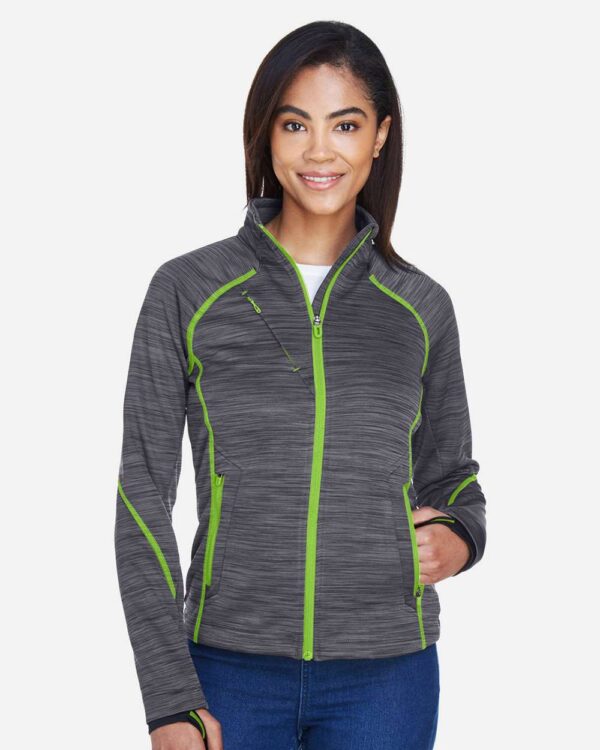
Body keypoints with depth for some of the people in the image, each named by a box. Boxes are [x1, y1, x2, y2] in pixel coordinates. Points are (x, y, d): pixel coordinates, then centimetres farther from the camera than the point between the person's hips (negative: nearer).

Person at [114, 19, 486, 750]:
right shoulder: (187, 291, -2)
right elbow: (143, 496, -1)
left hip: (385, 677, 2)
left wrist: (459, 536, -7)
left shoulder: (420, 306, 4)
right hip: (231, 670, -1)